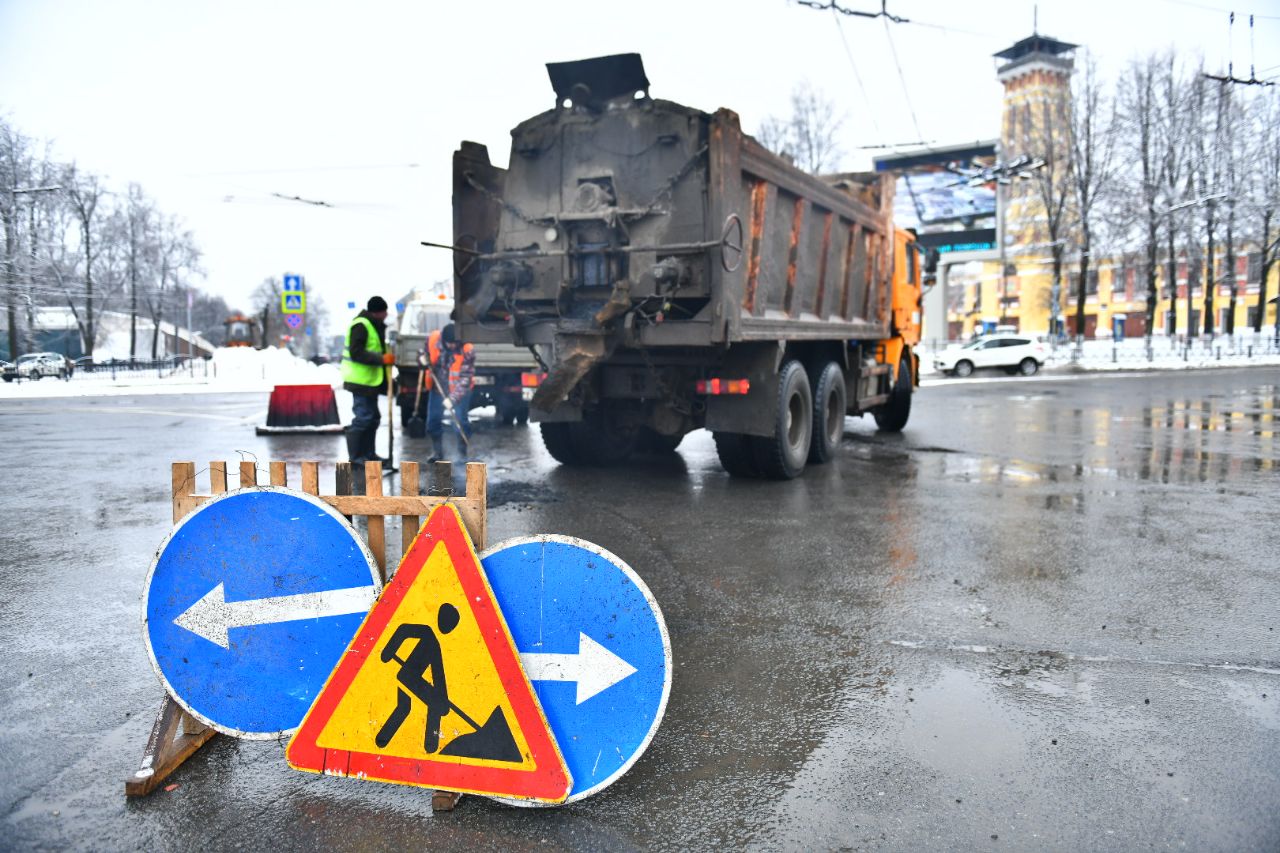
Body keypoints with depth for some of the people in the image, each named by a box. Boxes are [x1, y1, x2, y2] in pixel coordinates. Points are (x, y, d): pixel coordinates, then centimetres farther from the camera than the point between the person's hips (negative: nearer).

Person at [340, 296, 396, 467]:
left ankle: (368, 454, 24)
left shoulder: (375, 325, 16)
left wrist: (386, 356, 8)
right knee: (363, 417, -9)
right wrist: (381, 359, -27)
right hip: (361, 380, -10)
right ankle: (355, 457, -2)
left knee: (373, 417, 15)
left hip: (371, 380, 10)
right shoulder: (360, 326, -16)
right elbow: (356, 352, -24)